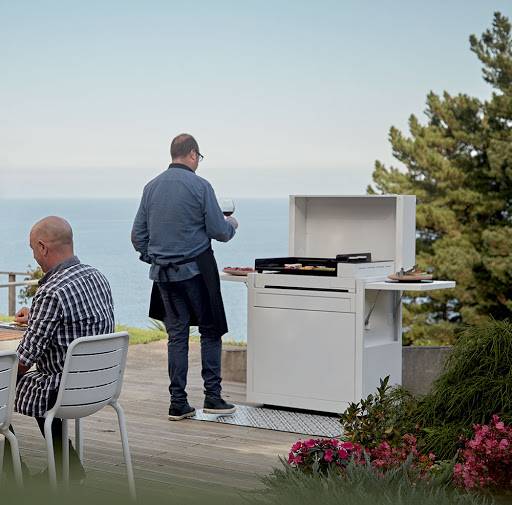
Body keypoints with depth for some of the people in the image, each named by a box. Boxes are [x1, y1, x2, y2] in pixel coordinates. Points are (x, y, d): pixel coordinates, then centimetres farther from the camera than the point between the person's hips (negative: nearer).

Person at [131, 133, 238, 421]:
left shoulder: (151, 187, 7)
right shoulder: (200, 186, -9)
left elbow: (138, 236, 9)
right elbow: (219, 231, -9)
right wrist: (232, 225, 13)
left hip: (164, 273, 5)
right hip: (197, 270, -5)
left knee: (177, 335, 8)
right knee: (211, 331, 6)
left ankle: (178, 403, 6)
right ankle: (213, 396, 3)